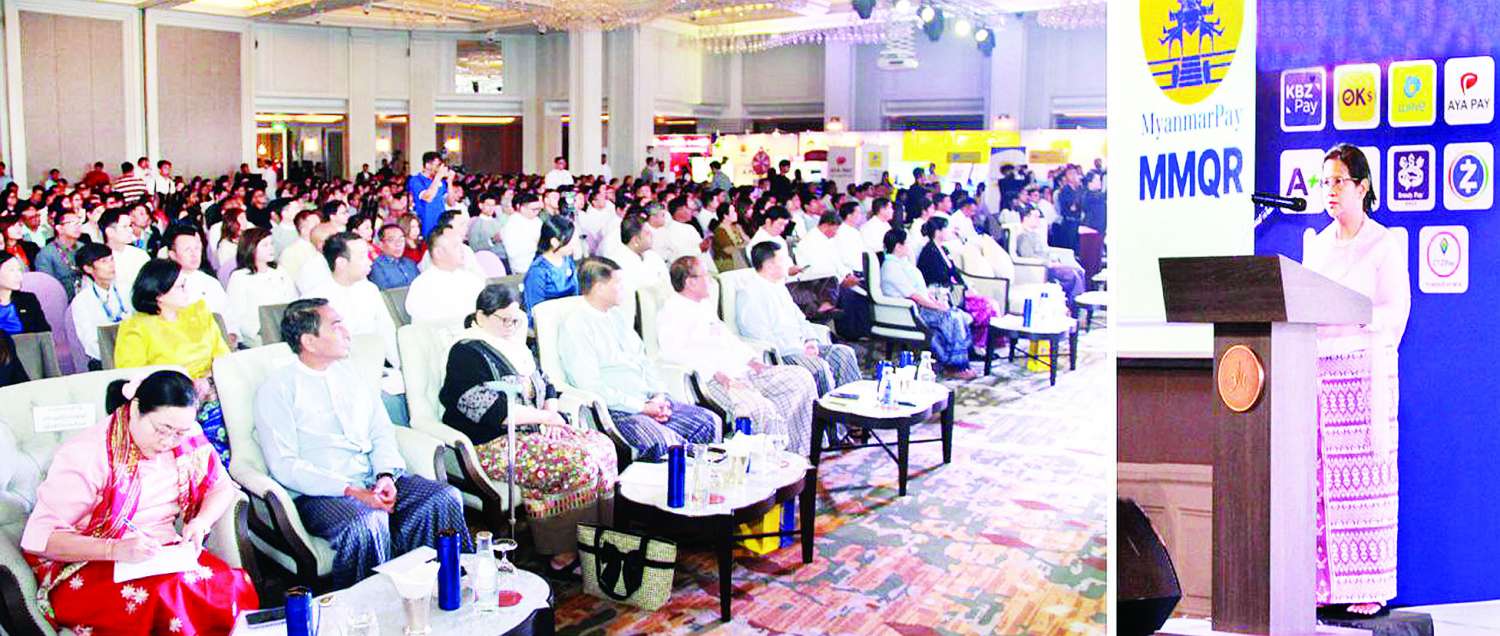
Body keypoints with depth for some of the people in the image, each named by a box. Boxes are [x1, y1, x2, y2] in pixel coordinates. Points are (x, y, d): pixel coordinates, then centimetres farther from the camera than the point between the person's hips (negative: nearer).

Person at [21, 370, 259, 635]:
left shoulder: (186, 439, 0)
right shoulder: (87, 454, -15)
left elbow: (223, 487, 12)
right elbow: (37, 538, -18)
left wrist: (201, 522, -9)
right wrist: (115, 549, -30)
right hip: (88, 566, -4)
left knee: (232, 584, -26)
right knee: (166, 596, -35)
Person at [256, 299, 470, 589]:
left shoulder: (351, 373, 18)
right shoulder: (276, 390, -1)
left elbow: (382, 432, 16)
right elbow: (284, 466, -9)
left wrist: (386, 475, -6)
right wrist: (350, 491, -18)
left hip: (374, 481, 6)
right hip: (318, 494, -6)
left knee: (445, 499, -18)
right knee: (368, 523, -36)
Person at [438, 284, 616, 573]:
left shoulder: (513, 344, 17)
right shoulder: (467, 353, -12)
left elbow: (545, 385, 21)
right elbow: (494, 411, -20)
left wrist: (551, 413, -1)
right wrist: (545, 417, -14)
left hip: (535, 430, 9)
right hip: (493, 446, -9)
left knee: (602, 446, -11)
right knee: (580, 462, -26)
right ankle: (567, 551, -19)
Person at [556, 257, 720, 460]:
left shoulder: (616, 319, 21)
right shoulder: (574, 326, -7)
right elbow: (591, 386, -14)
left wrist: (659, 396, 3)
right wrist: (642, 407, -15)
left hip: (650, 401, 9)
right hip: (616, 410, -9)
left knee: (710, 422, -7)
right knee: (665, 443, -34)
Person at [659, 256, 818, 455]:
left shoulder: (706, 305, 26)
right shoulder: (672, 311, -4)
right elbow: (674, 352, -18)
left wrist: (752, 360, 12)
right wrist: (716, 373, -24)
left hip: (741, 371, 10)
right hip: (712, 379, -10)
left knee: (801, 377, -1)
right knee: (762, 409, -35)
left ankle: (801, 453, 0)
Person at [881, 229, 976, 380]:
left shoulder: (902, 262, 17)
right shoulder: (892, 267, -16)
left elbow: (922, 287, 20)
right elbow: (913, 295, -20)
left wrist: (936, 299, 4)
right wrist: (937, 306, -14)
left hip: (923, 305, 10)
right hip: (910, 313, -10)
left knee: (961, 316, -2)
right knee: (951, 317, -21)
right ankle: (954, 366, -13)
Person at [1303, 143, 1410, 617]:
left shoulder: (1385, 244, 0)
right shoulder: (1317, 245, 17)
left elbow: (1395, 311, -7)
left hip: (1364, 367, -5)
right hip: (1316, 365, 5)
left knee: (1363, 475, -5)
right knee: (1319, 476, 2)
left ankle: (1369, 587, 1)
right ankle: (1325, 583, 8)